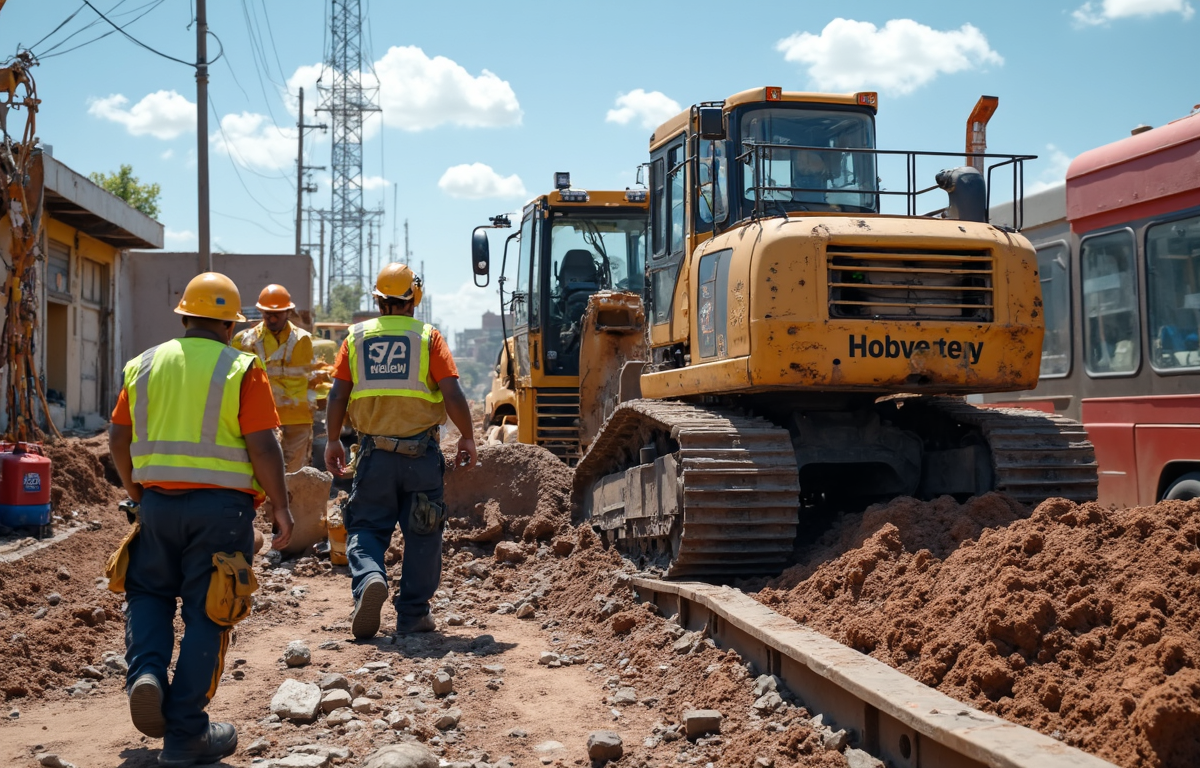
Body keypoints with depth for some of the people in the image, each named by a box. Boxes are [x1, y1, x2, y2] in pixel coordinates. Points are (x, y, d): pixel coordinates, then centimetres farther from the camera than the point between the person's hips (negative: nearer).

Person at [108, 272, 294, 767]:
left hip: (158, 501, 3)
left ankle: (146, 673, -4)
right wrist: (281, 507, -3)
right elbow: (262, 446, -12)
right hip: (221, 507, -3)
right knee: (205, 614, 5)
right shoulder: (241, 370, -6)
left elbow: (118, 439, 10)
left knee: (149, 592, 22)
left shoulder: (145, 365, 7)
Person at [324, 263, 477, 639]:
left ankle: (369, 578, -18)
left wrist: (333, 440, 14)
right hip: (421, 451, -1)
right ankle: (413, 614, 13)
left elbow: (337, 395, 3)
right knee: (421, 533, 10)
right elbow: (452, 394, -8)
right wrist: (467, 437, 4)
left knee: (367, 526, 11)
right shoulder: (427, 337, -2)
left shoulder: (356, 337, 5)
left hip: (374, 449, 1)